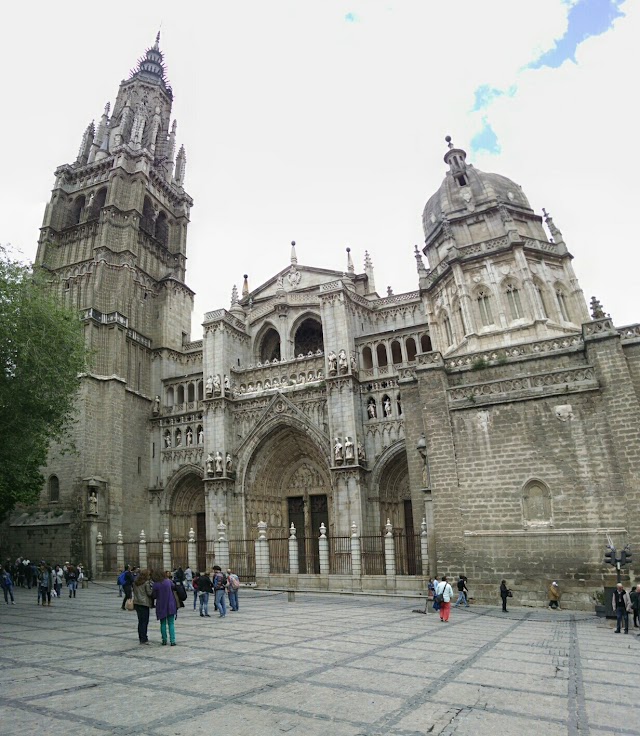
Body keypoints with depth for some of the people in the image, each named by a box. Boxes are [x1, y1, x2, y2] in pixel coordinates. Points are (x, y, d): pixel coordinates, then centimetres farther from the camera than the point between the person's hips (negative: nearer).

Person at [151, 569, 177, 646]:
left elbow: (154, 596, -6)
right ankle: (172, 641, 1)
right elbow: (174, 587, 13)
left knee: (163, 624, 14)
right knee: (171, 624, 6)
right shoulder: (168, 581, -4)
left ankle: (164, 640, 15)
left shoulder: (155, 585, -12)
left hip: (161, 606, -1)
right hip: (171, 606, 2)